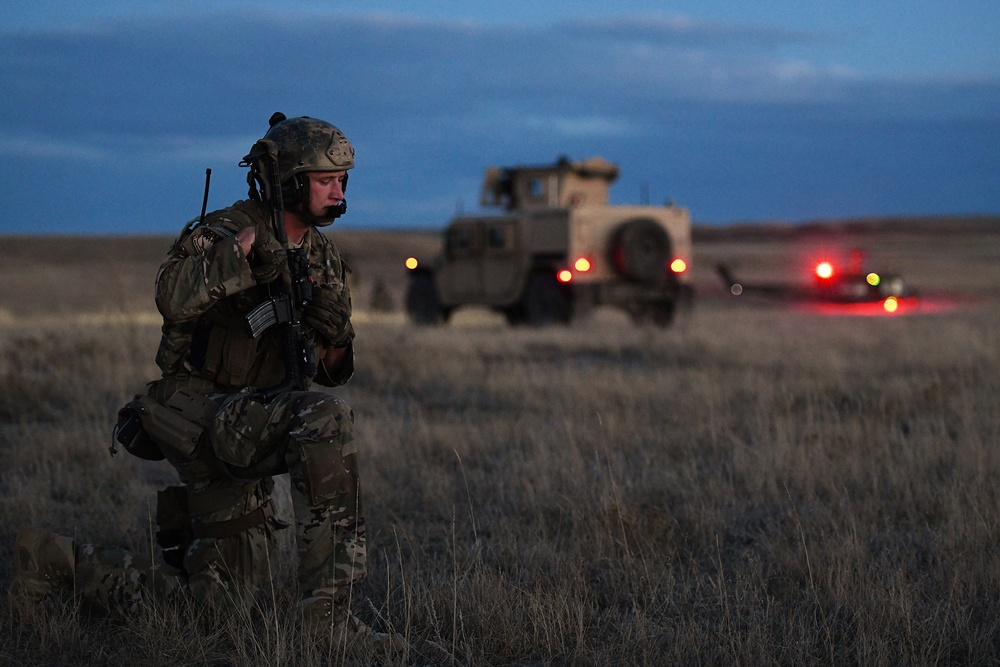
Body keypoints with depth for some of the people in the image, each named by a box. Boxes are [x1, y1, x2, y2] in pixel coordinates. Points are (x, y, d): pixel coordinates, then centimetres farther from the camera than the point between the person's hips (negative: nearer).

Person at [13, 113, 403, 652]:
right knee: (325, 419, -35)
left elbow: (332, 370, 14)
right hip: (201, 414, -9)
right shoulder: (222, 233, -13)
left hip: (244, 434, 9)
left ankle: (61, 564, 25)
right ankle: (329, 613, -33)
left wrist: (337, 337, -8)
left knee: (224, 597, 11)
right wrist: (247, 242, -34)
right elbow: (175, 299, -33)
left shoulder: (322, 257, 11)